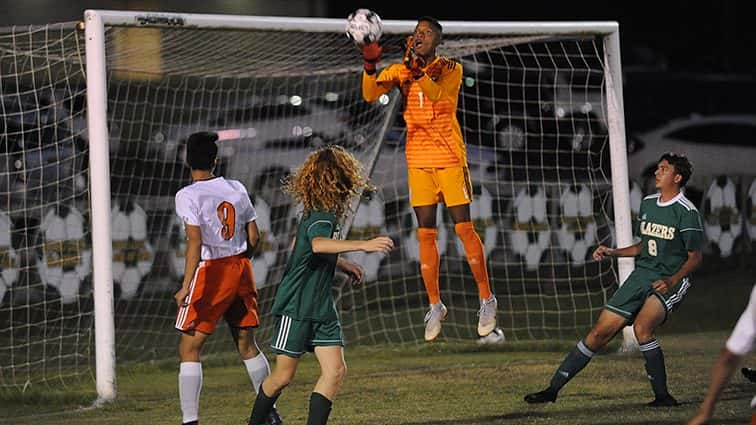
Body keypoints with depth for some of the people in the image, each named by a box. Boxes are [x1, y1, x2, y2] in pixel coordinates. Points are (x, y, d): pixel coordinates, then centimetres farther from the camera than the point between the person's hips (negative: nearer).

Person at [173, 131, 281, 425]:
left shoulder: (187, 196, -12)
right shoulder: (237, 189, 4)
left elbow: (195, 242, -20)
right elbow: (254, 236, 9)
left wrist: (186, 286, -22)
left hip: (209, 272, -5)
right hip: (240, 269, 6)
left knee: (189, 349, 0)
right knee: (247, 344, 17)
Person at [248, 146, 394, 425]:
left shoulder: (325, 212, 9)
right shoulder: (321, 217, -20)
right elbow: (318, 244, -44)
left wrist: (344, 266, 22)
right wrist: (364, 245, -53)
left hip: (321, 307, 8)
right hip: (296, 307, -8)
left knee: (335, 371, -4)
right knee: (284, 375, 3)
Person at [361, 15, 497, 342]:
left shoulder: (450, 69, -3)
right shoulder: (400, 70, 6)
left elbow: (435, 93, -23)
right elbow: (370, 94, -7)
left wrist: (418, 69, -40)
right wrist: (370, 65, -24)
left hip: (450, 158, -3)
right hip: (418, 160, 3)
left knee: (464, 228, -4)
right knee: (425, 233, 3)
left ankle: (486, 299, 7)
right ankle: (435, 306, 11)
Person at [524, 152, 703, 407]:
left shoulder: (687, 212, -9)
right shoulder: (648, 204, 14)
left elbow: (695, 257, -8)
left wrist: (672, 281, -23)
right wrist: (612, 253, 13)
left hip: (671, 282, -6)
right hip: (642, 274, 6)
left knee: (642, 326, -31)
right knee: (601, 331, 1)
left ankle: (663, 396, -19)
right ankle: (554, 388, 5)